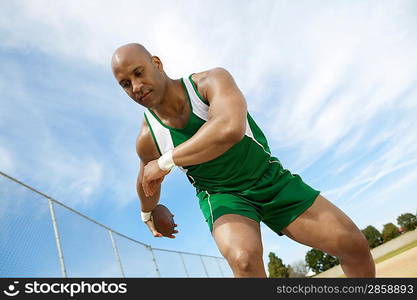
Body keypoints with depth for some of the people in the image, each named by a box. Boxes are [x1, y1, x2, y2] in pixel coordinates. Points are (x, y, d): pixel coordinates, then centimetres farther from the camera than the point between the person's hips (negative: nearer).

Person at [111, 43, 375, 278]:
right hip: (221, 196, 0)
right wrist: (147, 215, 27)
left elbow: (230, 129, -44)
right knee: (244, 259, -33)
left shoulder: (212, 81, -22)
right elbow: (149, 184, 9)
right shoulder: (147, 141, -13)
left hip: (271, 178, 1)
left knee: (355, 244, -1)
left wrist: (165, 162, -34)